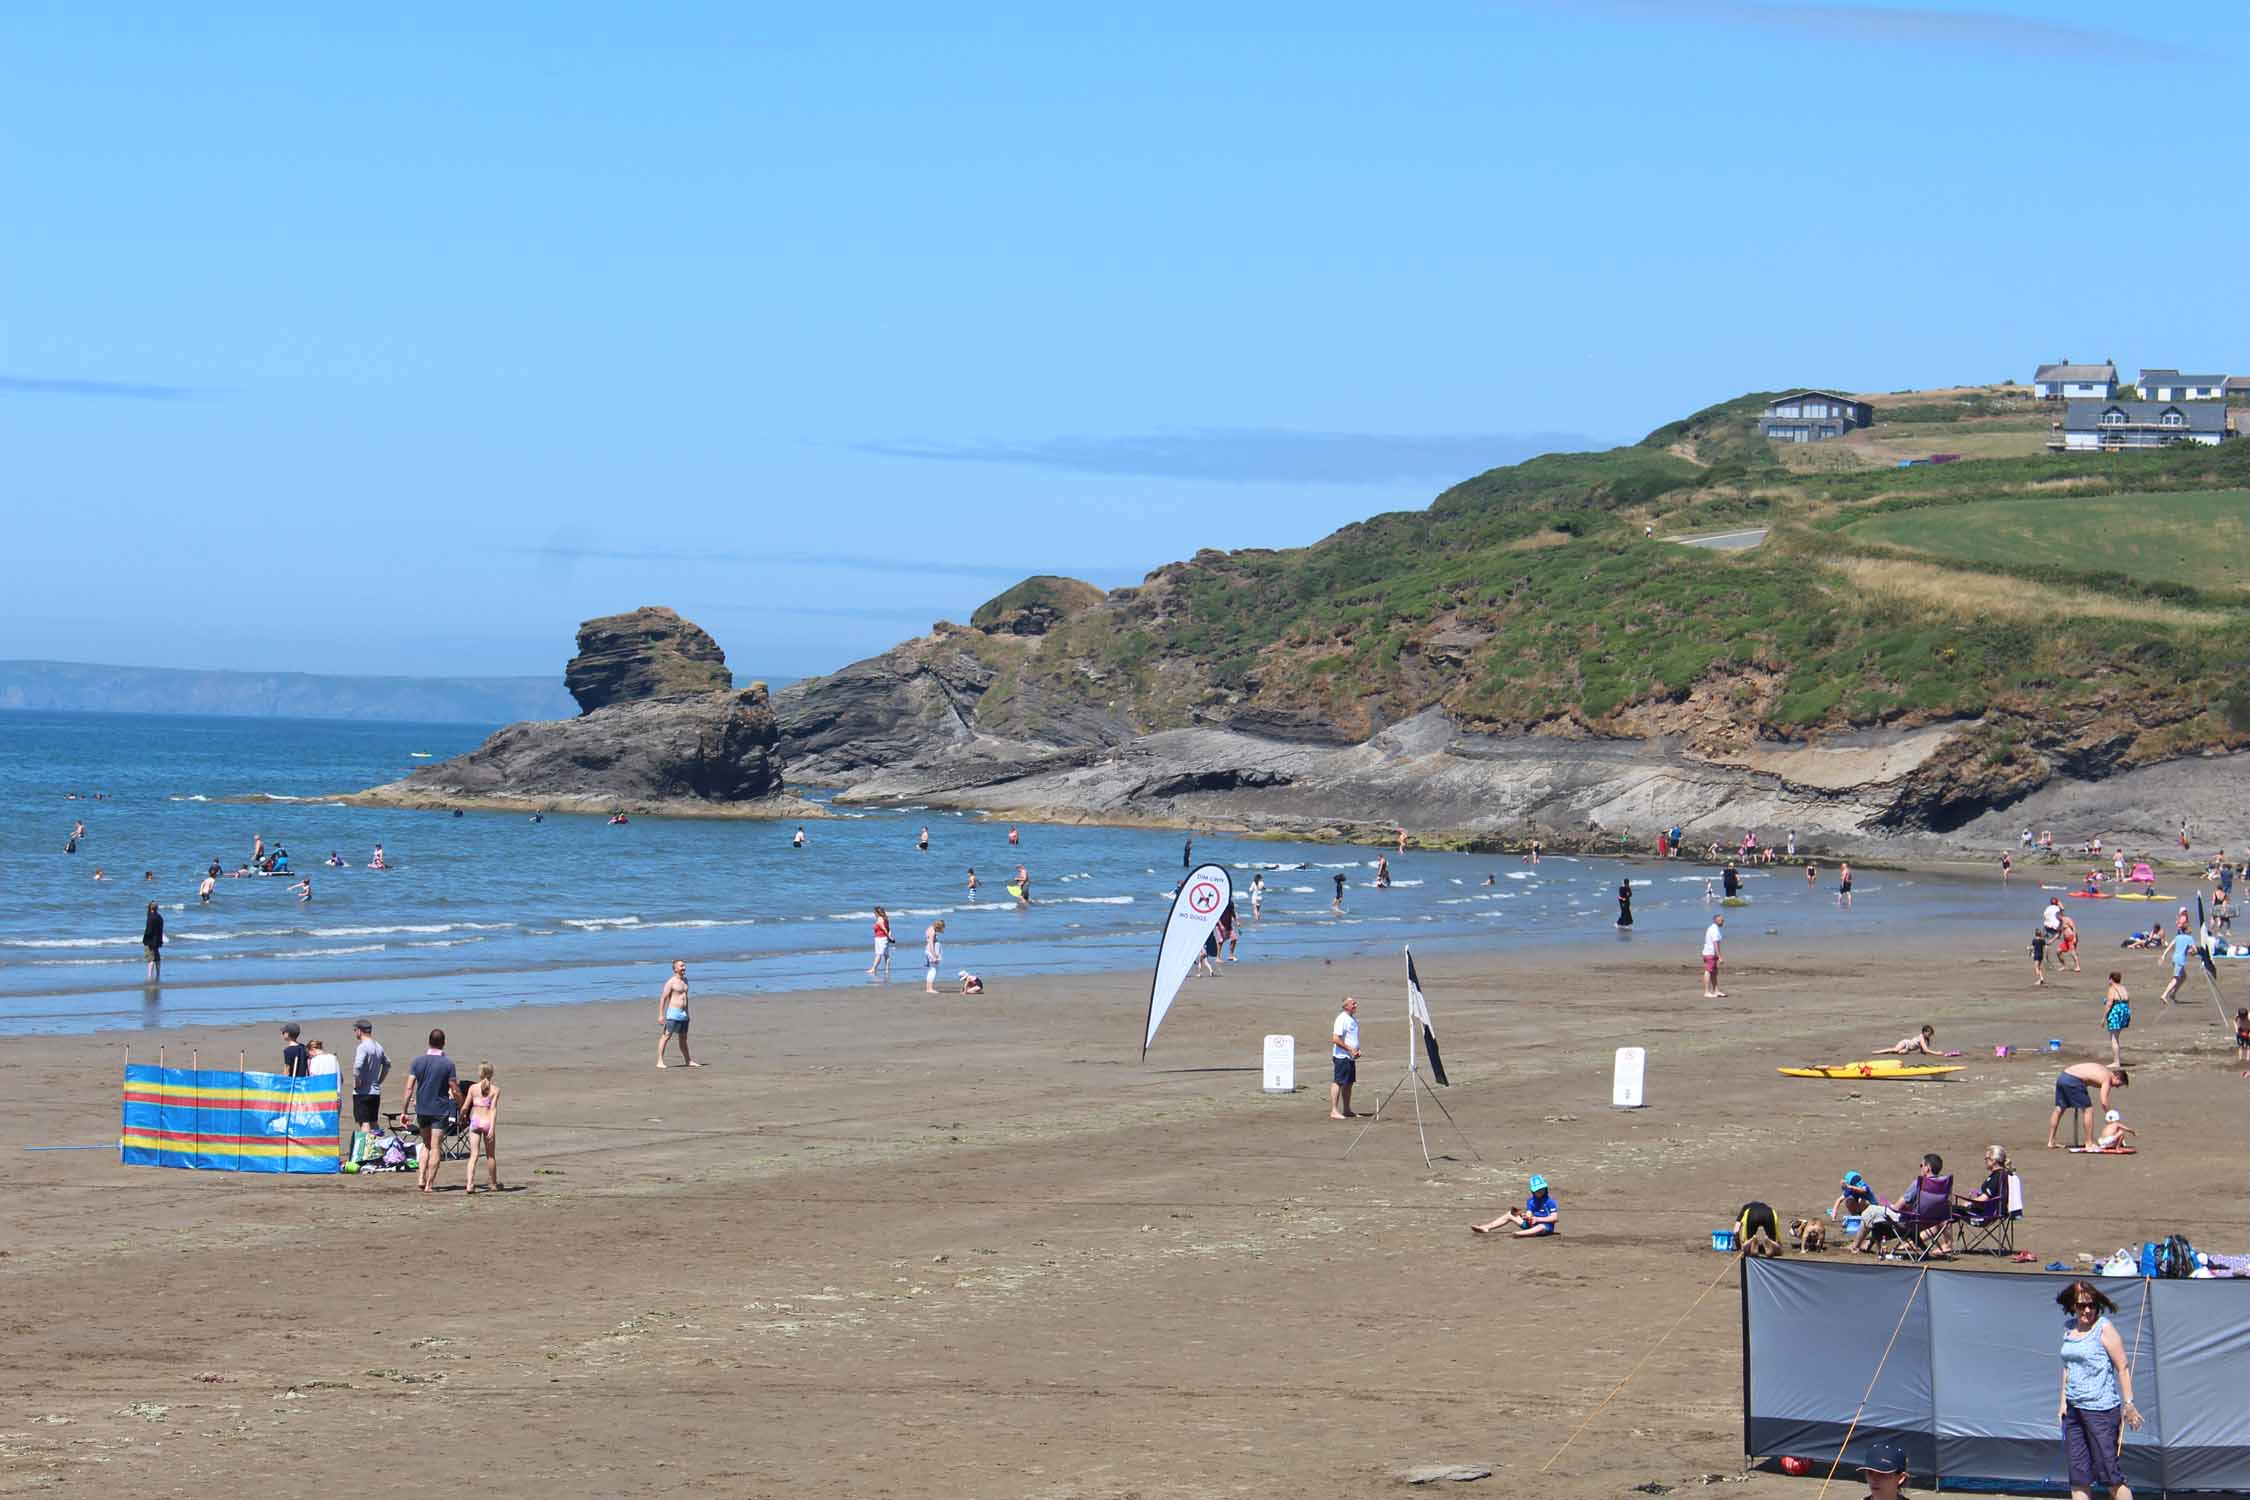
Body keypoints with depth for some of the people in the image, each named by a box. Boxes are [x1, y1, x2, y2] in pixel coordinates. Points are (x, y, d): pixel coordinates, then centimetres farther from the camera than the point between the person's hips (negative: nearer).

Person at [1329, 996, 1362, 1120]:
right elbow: (1335, 1039, -19)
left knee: (1349, 1083, 13)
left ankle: (1347, 1110, 20)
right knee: (1338, 1082, -9)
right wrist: (1350, 1049, -18)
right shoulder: (1342, 1019, -13)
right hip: (1341, 1057, -9)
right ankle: (1334, 1111, -10)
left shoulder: (1354, 1019, 15)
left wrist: (1357, 1050, 8)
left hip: (1351, 1057, 9)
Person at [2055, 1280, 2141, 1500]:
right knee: (2078, 1473, 7)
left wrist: (2129, 1404, -13)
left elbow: (2123, 1367, -9)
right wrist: (2063, 1401, 14)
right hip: (2074, 1408, 7)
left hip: (2101, 1408, -7)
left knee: (2108, 1473, -5)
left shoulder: (2104, 1328, -9)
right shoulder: (2069, 1329, 11)